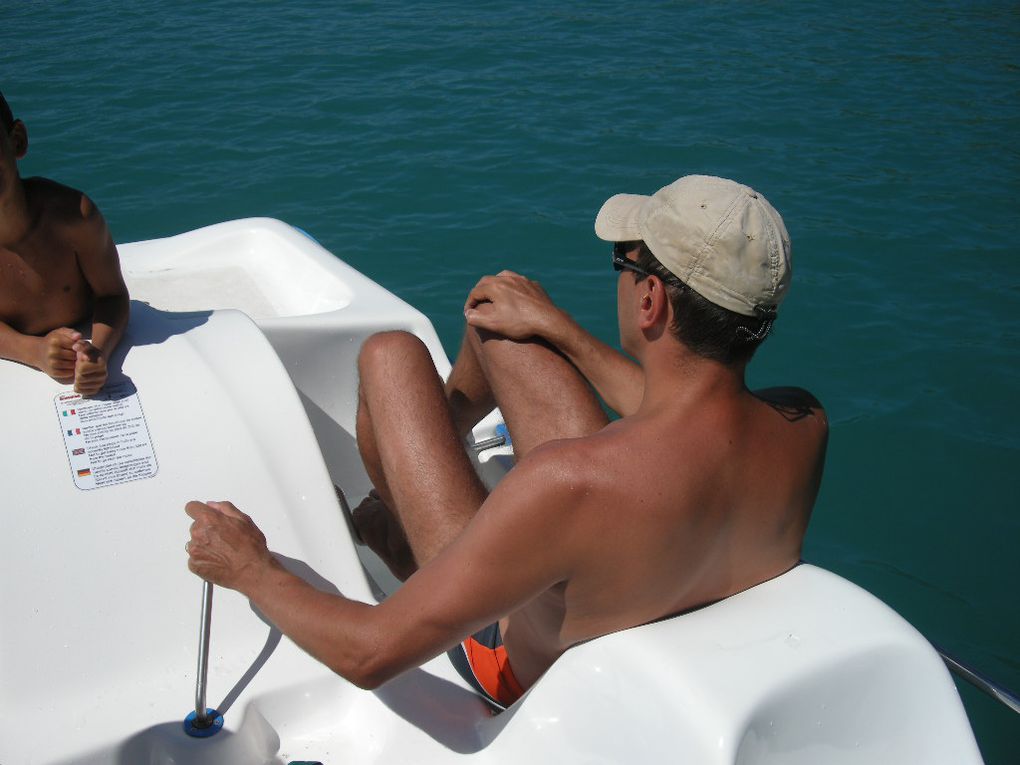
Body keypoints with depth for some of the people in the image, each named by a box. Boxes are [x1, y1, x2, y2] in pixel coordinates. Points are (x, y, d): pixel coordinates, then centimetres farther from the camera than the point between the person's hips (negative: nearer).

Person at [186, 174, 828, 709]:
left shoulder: (571, 482, -44)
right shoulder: (806, 425, -23)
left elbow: (370, 655, -34)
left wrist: (250, 570, -14)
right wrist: (562, 332, 13)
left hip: (525, 669, -5)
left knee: (390, 354, 1)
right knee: (502, 307, 8)